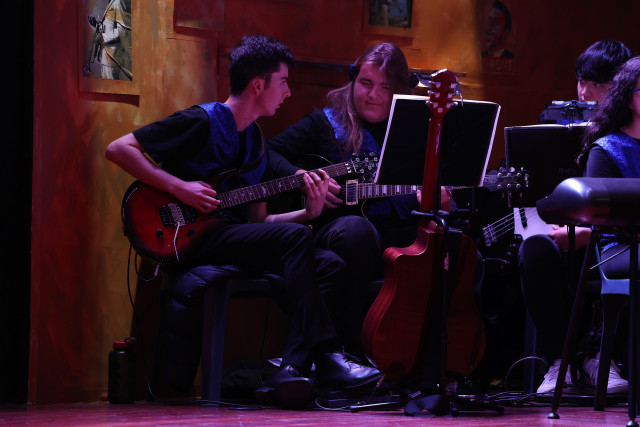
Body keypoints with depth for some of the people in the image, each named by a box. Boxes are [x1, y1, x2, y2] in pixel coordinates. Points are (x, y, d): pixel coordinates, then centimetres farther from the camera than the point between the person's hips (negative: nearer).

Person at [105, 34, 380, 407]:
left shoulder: (255, 142, 20)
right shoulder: (203, 122, -6)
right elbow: (119, 149, -10)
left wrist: (309, 212, 1)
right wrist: (178, 187, -17)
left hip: (237, 238, 8)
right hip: (195, 240, -8)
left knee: (329, 264, -13)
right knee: (296, 237, -28)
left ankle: (291, 371, -24)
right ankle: (327, 357, -29)